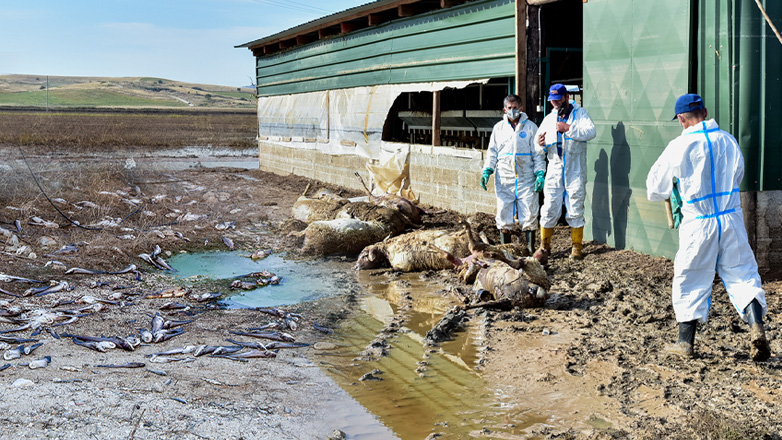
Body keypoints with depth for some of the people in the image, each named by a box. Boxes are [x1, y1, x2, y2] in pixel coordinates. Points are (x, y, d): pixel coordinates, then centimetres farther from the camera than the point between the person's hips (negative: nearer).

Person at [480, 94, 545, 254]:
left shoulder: (530, 127, 6)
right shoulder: (499, 128, 12)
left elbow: (538, 153, 6)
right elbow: (492, 152, 15)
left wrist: (540, 174, -5)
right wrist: (487, 170, 0)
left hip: (526, 179, -2)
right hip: (504, 180, 2)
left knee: (529, 216, -2)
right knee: (504, 216, 2)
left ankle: (531, 249, 8)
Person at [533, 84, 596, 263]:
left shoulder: (580, 113, 4)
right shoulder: (548, 119, 14)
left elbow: (591, 132, -14)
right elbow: (540, 149, 14)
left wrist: (569, 128, -19)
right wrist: (541, 145, -9)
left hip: (575, 173, -3)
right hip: (554, 172, 3)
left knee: (575, 211, 3)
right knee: (549, 210, 0)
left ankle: (577, 247, 15)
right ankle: (544, 246, 11)